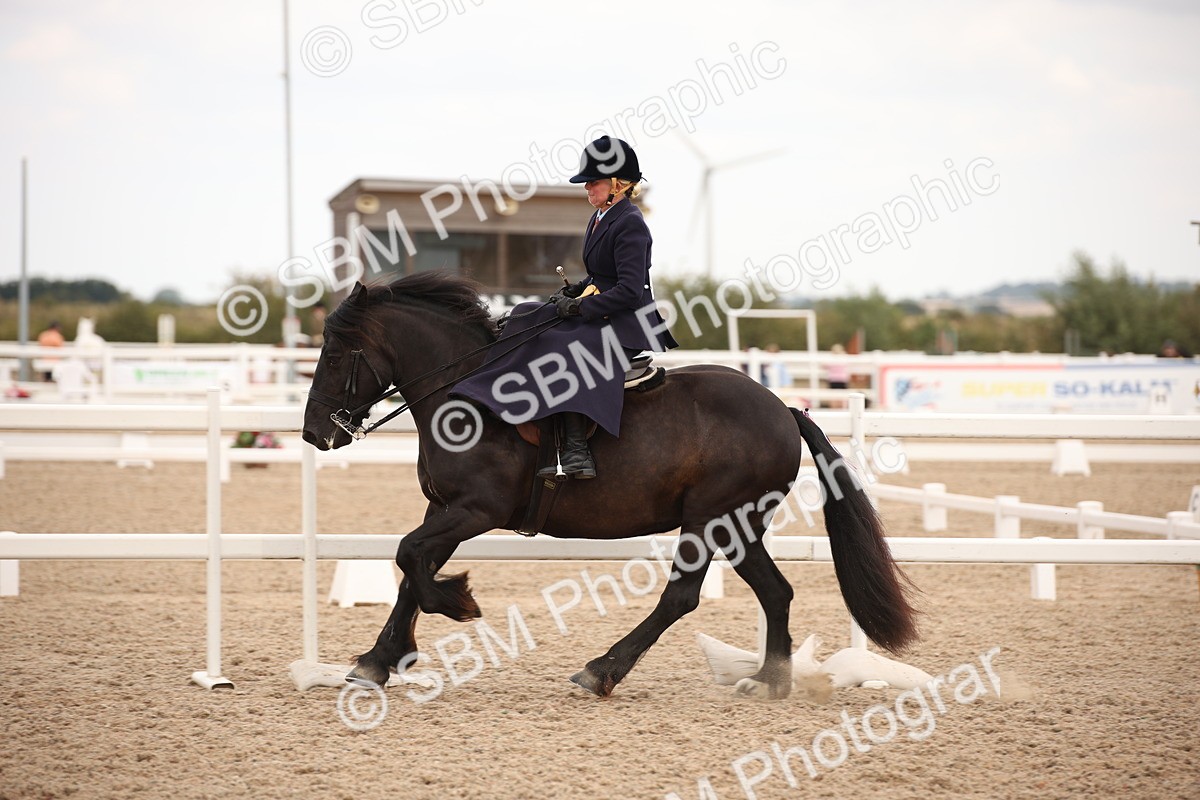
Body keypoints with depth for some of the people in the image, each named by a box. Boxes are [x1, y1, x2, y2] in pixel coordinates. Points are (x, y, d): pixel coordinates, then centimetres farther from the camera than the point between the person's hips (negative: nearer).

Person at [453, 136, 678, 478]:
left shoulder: (629, 224, -15)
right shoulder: (599, 218, 15)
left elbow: (629, 291, -23)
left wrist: (579, 307, -21)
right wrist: (573, 290, 8)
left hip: (628, 322, -11)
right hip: (600, 313, 11)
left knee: (564, 345, -33)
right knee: (529, 321, 3)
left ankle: (575, 451, -40)